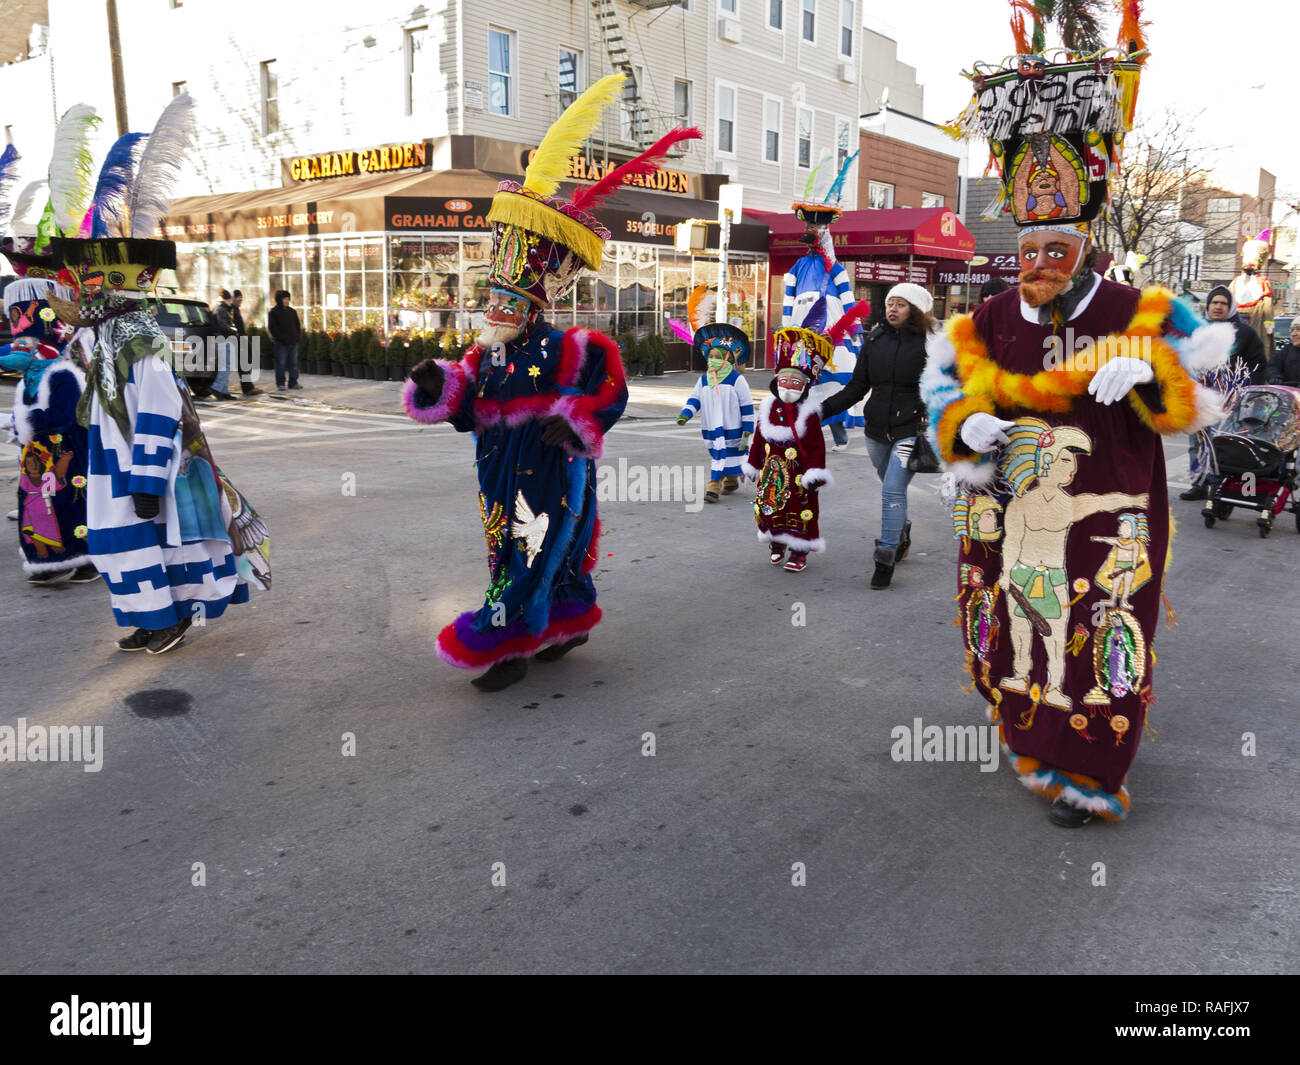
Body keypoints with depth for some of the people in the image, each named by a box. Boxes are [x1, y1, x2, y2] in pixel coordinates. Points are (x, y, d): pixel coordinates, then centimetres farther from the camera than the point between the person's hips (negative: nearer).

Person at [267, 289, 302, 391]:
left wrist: (298, 336, 5)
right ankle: (280, 384, 2)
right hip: (281, 343, -5)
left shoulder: (292, 311, 13)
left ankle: (293, 382, 15)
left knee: (293, 363, 7)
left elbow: (298, 325, 19)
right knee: (281, 363, -3)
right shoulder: (274, 312, -3)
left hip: (293, 342, 5)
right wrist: (280, 337, -15)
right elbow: (271, 327, -8)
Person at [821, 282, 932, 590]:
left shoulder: (929, 344, -5)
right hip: (877, 430, 4)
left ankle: (885, 560, -4)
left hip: (911, 431, -4)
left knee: (893, 491, -12)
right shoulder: (874, 341, 5)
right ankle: (902, 536, 43)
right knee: (892, 490, 18)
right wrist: (825, 408, -5)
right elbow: (857, 387, 6)